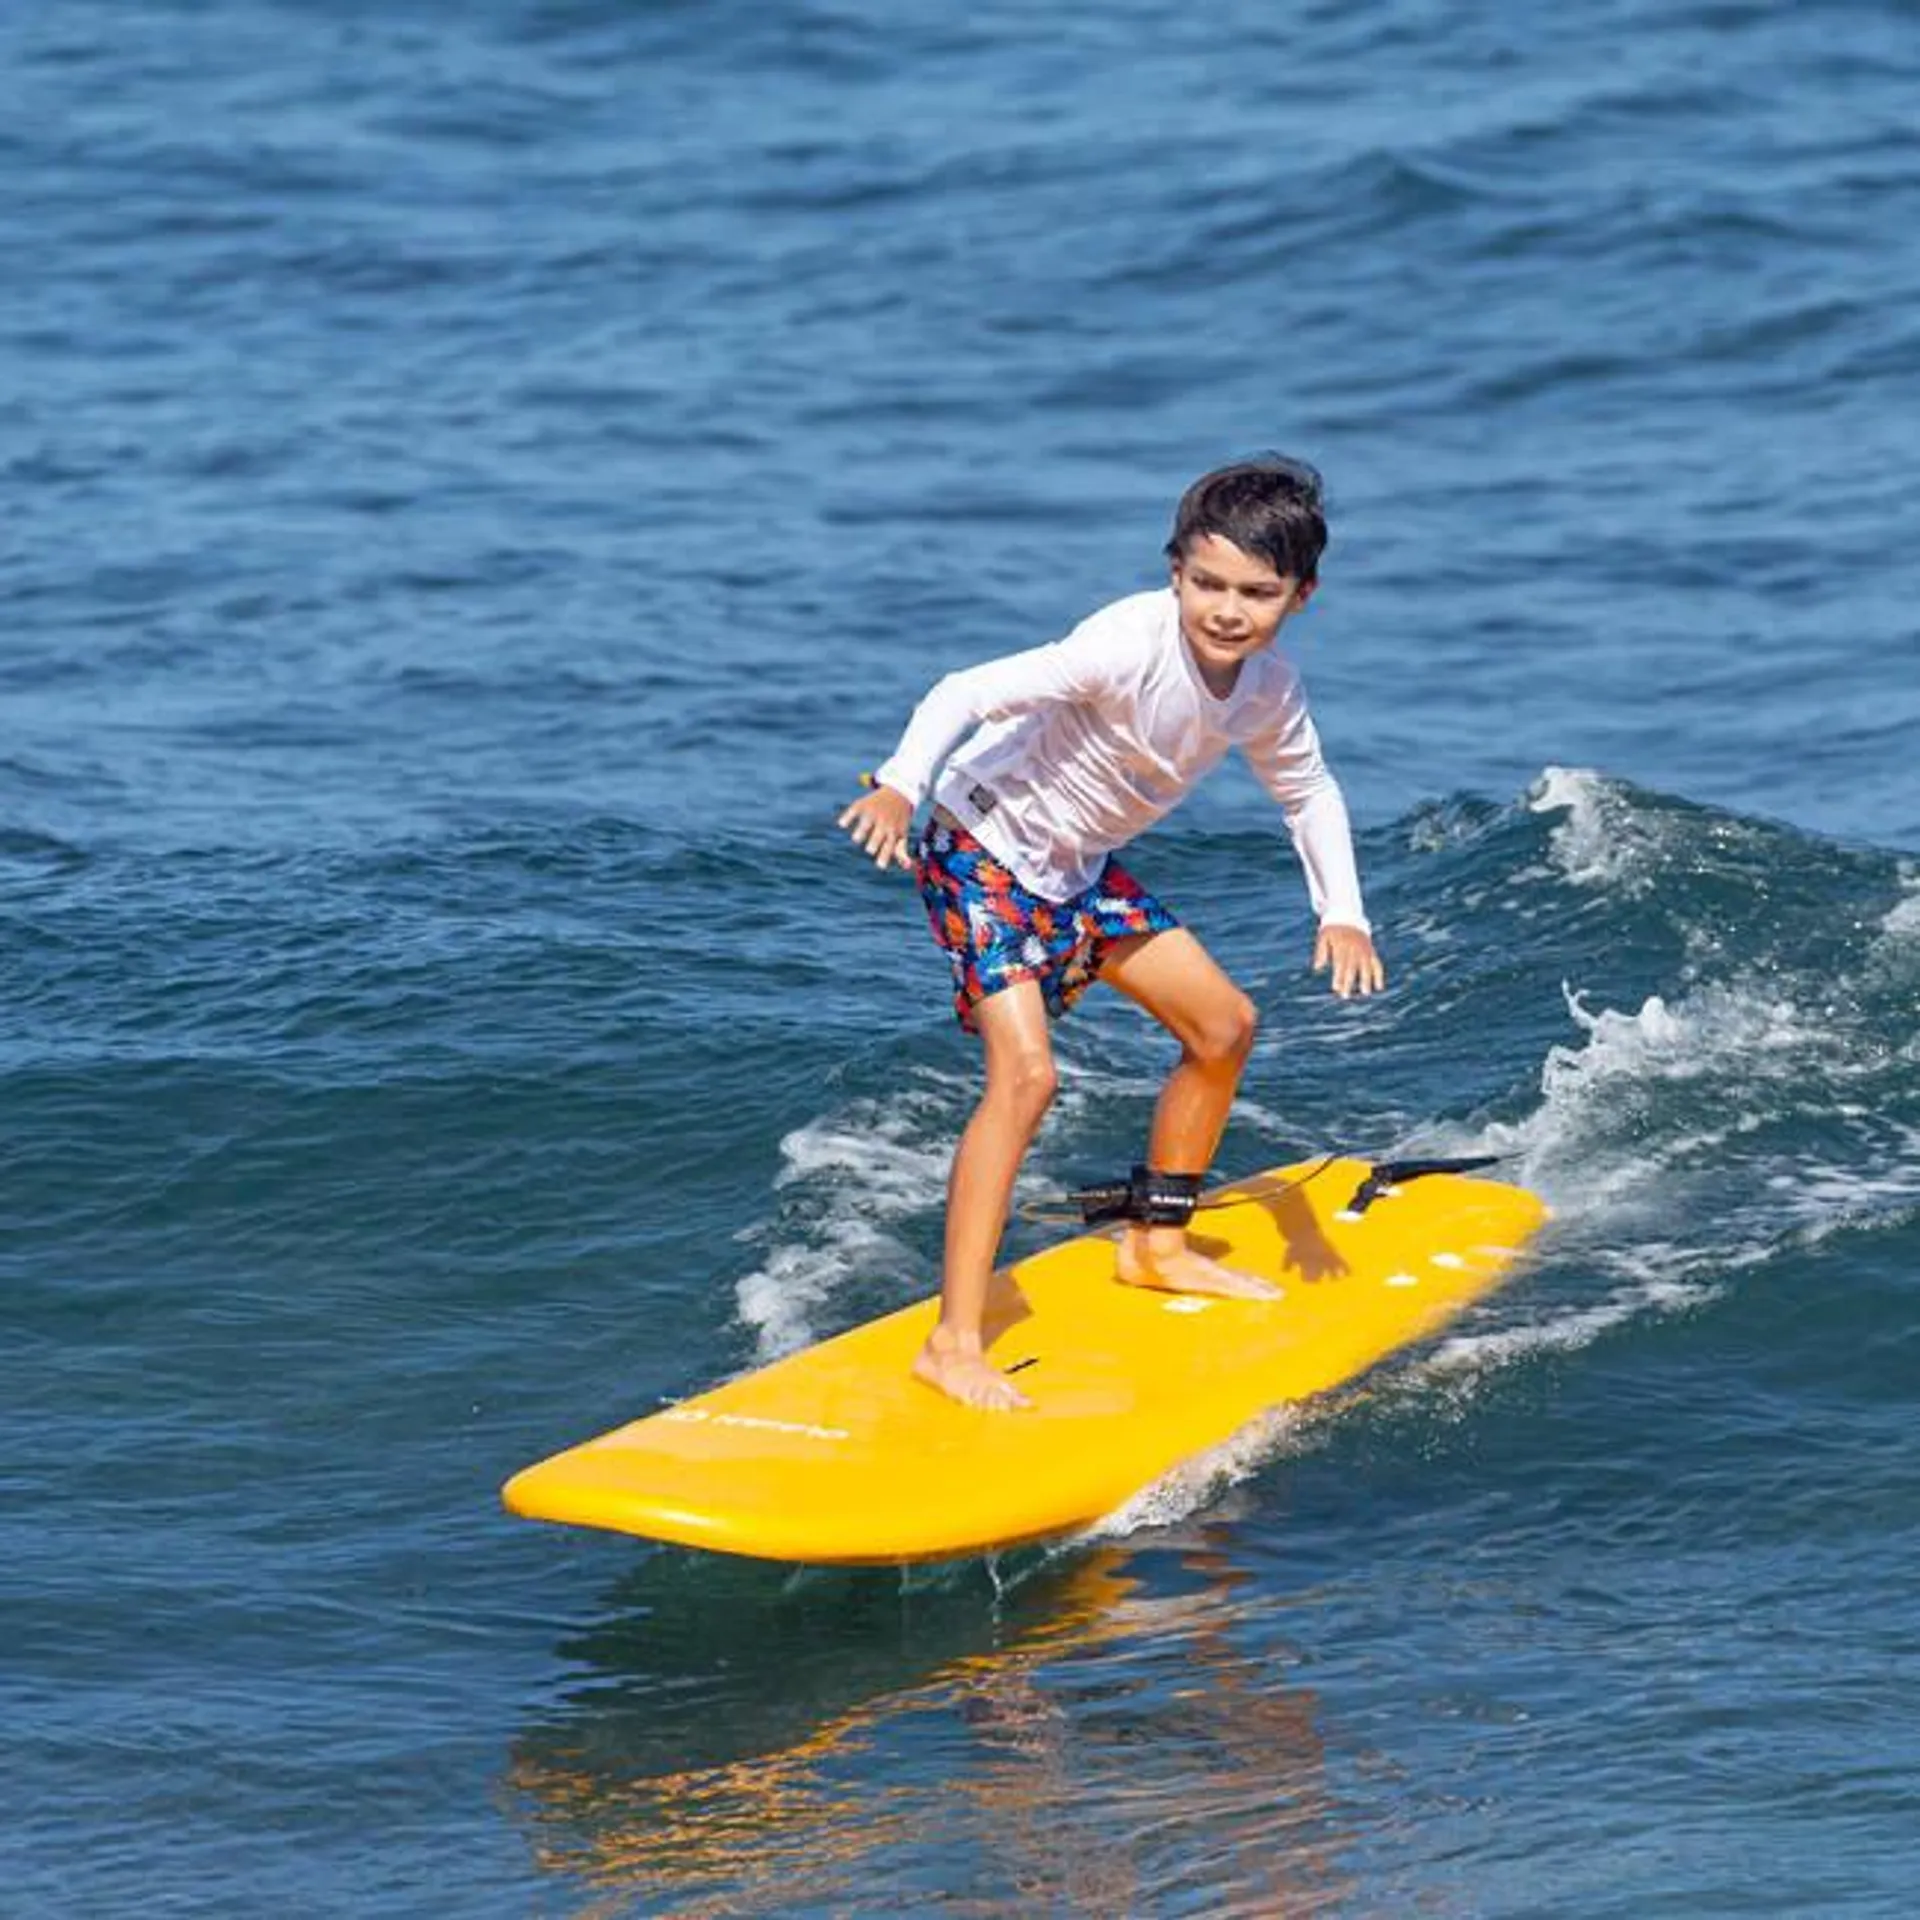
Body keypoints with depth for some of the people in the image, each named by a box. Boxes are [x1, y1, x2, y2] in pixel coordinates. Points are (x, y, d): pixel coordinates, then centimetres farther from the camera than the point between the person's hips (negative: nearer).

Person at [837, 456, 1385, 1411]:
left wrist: (1340, 913, 1)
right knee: (1026, 1076, -23)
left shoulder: (1269, 692, -6)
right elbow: (968, 692, -37)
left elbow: (1308, 792, 14)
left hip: (1079, 867, 9)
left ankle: (1156, 1246, 33)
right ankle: (953, 1342, -23)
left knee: (1223, 1023, 15)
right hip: (986, 849, -9)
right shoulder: (1132, 646, -30)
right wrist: (899, 786, -52)